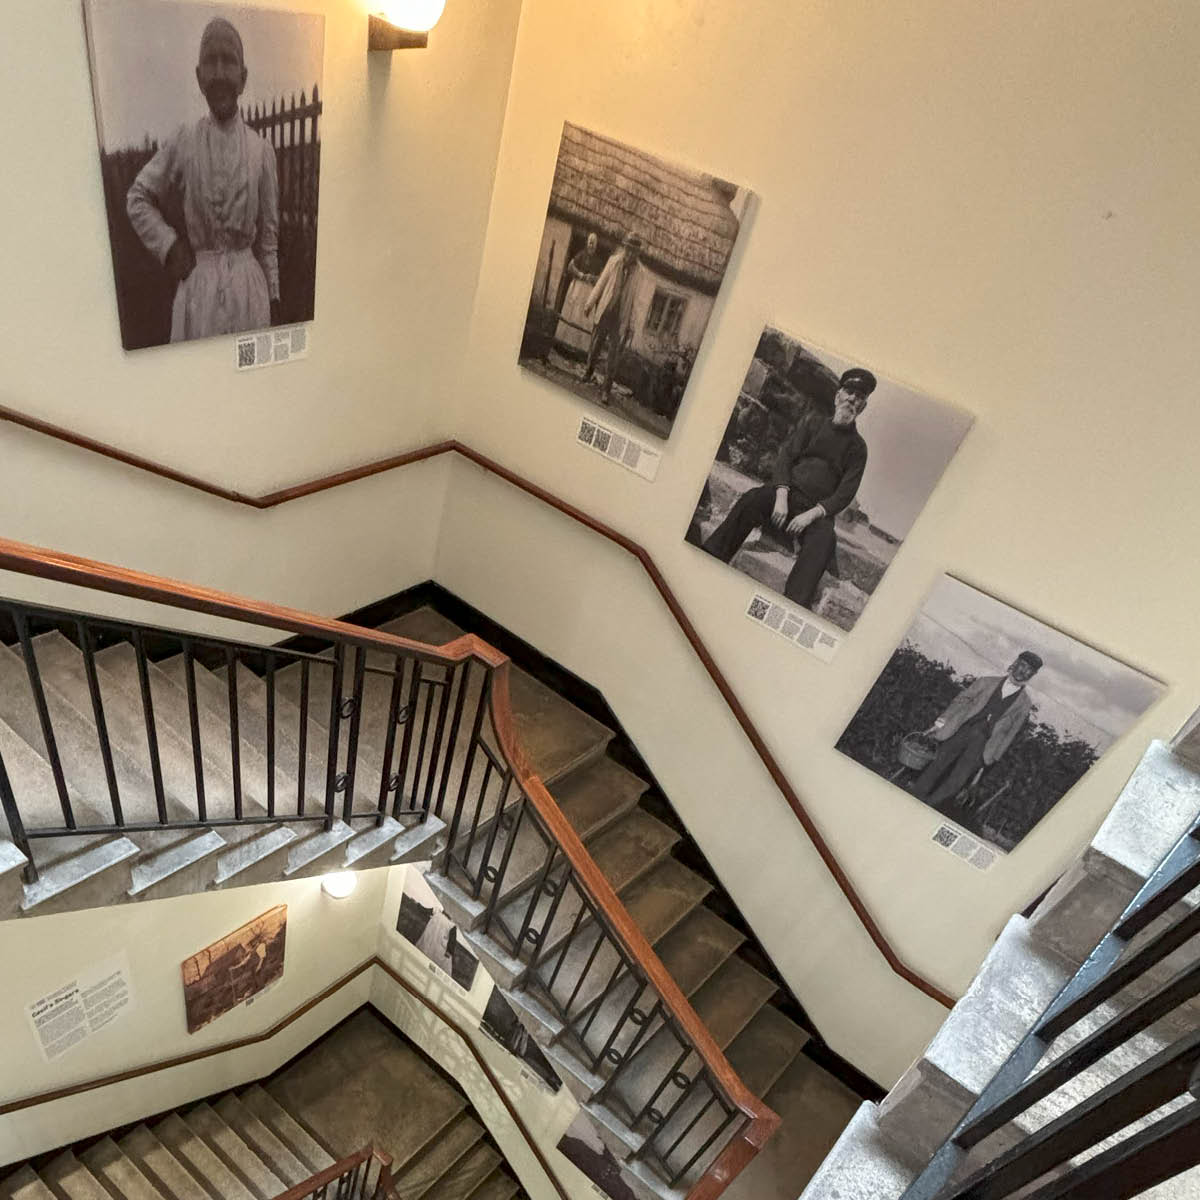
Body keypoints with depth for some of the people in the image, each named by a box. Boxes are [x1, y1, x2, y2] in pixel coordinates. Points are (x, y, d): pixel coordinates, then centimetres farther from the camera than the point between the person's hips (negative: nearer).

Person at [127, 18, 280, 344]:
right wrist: (168, 247, -1)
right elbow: (137, 199, 12)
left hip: (249, 283, 0)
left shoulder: (262, 150, 2)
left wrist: (273, 299, 5)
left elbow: (268, 235, 5)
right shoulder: (182, 144, 1)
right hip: (197, 283, 0)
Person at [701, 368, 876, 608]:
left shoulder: (857, 447, 12)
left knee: (825, 539, -34)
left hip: (817, 508, -1)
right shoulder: (814, 421, 15)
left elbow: (845, 494, 1)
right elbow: (786, 456, 4)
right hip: (788, 491, 1)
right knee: (750, 500, -31)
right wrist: (781, 497, -14)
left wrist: (811, 514, -17)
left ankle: (794, 606, -49)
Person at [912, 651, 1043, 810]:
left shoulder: (1024, 704, 11)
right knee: (938, 764, -12)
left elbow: (1009, 733, 8)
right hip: (962, 731, 1)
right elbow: (960, 700, 12)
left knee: (954, 783, -14)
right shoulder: (987, 682, 14)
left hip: (983, 743, -1)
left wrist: (988, 758, 2)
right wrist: (940, 723, 3)